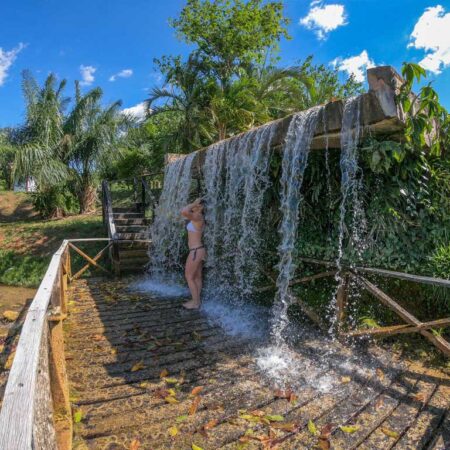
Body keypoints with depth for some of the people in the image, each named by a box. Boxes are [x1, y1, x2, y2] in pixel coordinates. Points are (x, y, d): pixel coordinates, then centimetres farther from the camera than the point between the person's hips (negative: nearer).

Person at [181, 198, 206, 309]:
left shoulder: (197, 217, -21)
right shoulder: (199, 217, 8)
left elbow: (183, 212, -38)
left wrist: (194, 204, -26)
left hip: (196, 251, -10)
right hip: (198, 250, 10)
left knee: (189, 277, 2)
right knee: (197, 276, 16)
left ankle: (195, 302, 11)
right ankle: (197, 300, 28)